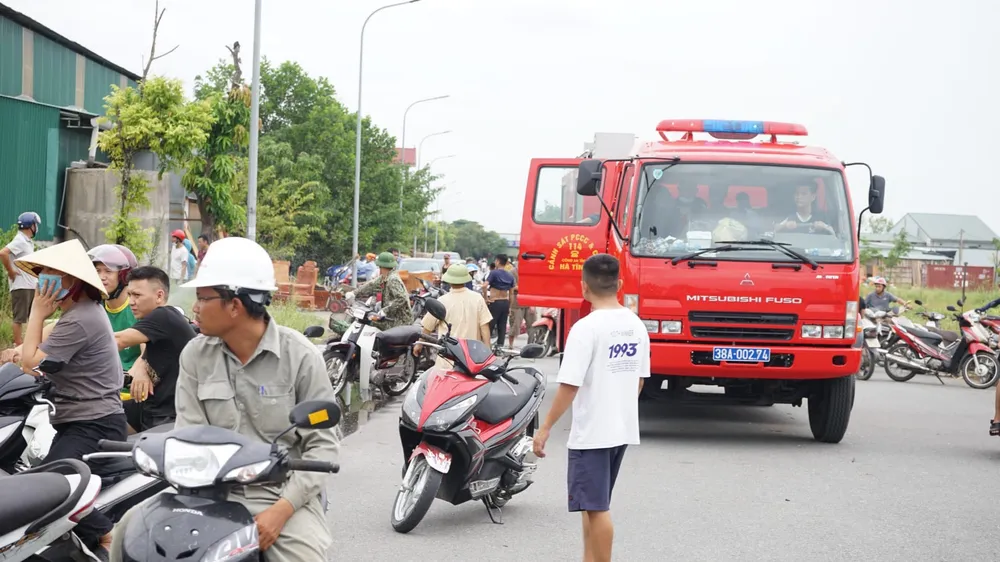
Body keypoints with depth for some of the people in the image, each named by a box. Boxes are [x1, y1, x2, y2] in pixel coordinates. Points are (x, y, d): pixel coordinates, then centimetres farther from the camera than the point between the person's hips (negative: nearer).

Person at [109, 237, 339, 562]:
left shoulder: (300, 356, -6)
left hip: (283, 493, -3)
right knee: (133, 528, -15)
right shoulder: (195, 355, 6)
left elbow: (322, 444, -7)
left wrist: (281, 510, -18)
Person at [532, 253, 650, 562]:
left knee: (596, 508, -2)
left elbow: (569, 385, -20)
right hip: (624, 429, 8)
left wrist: (545, 428, -13)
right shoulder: (636, 325, 5)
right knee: (593, 504, 19)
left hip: (592, 432, -8)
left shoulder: (586, 328, -17)